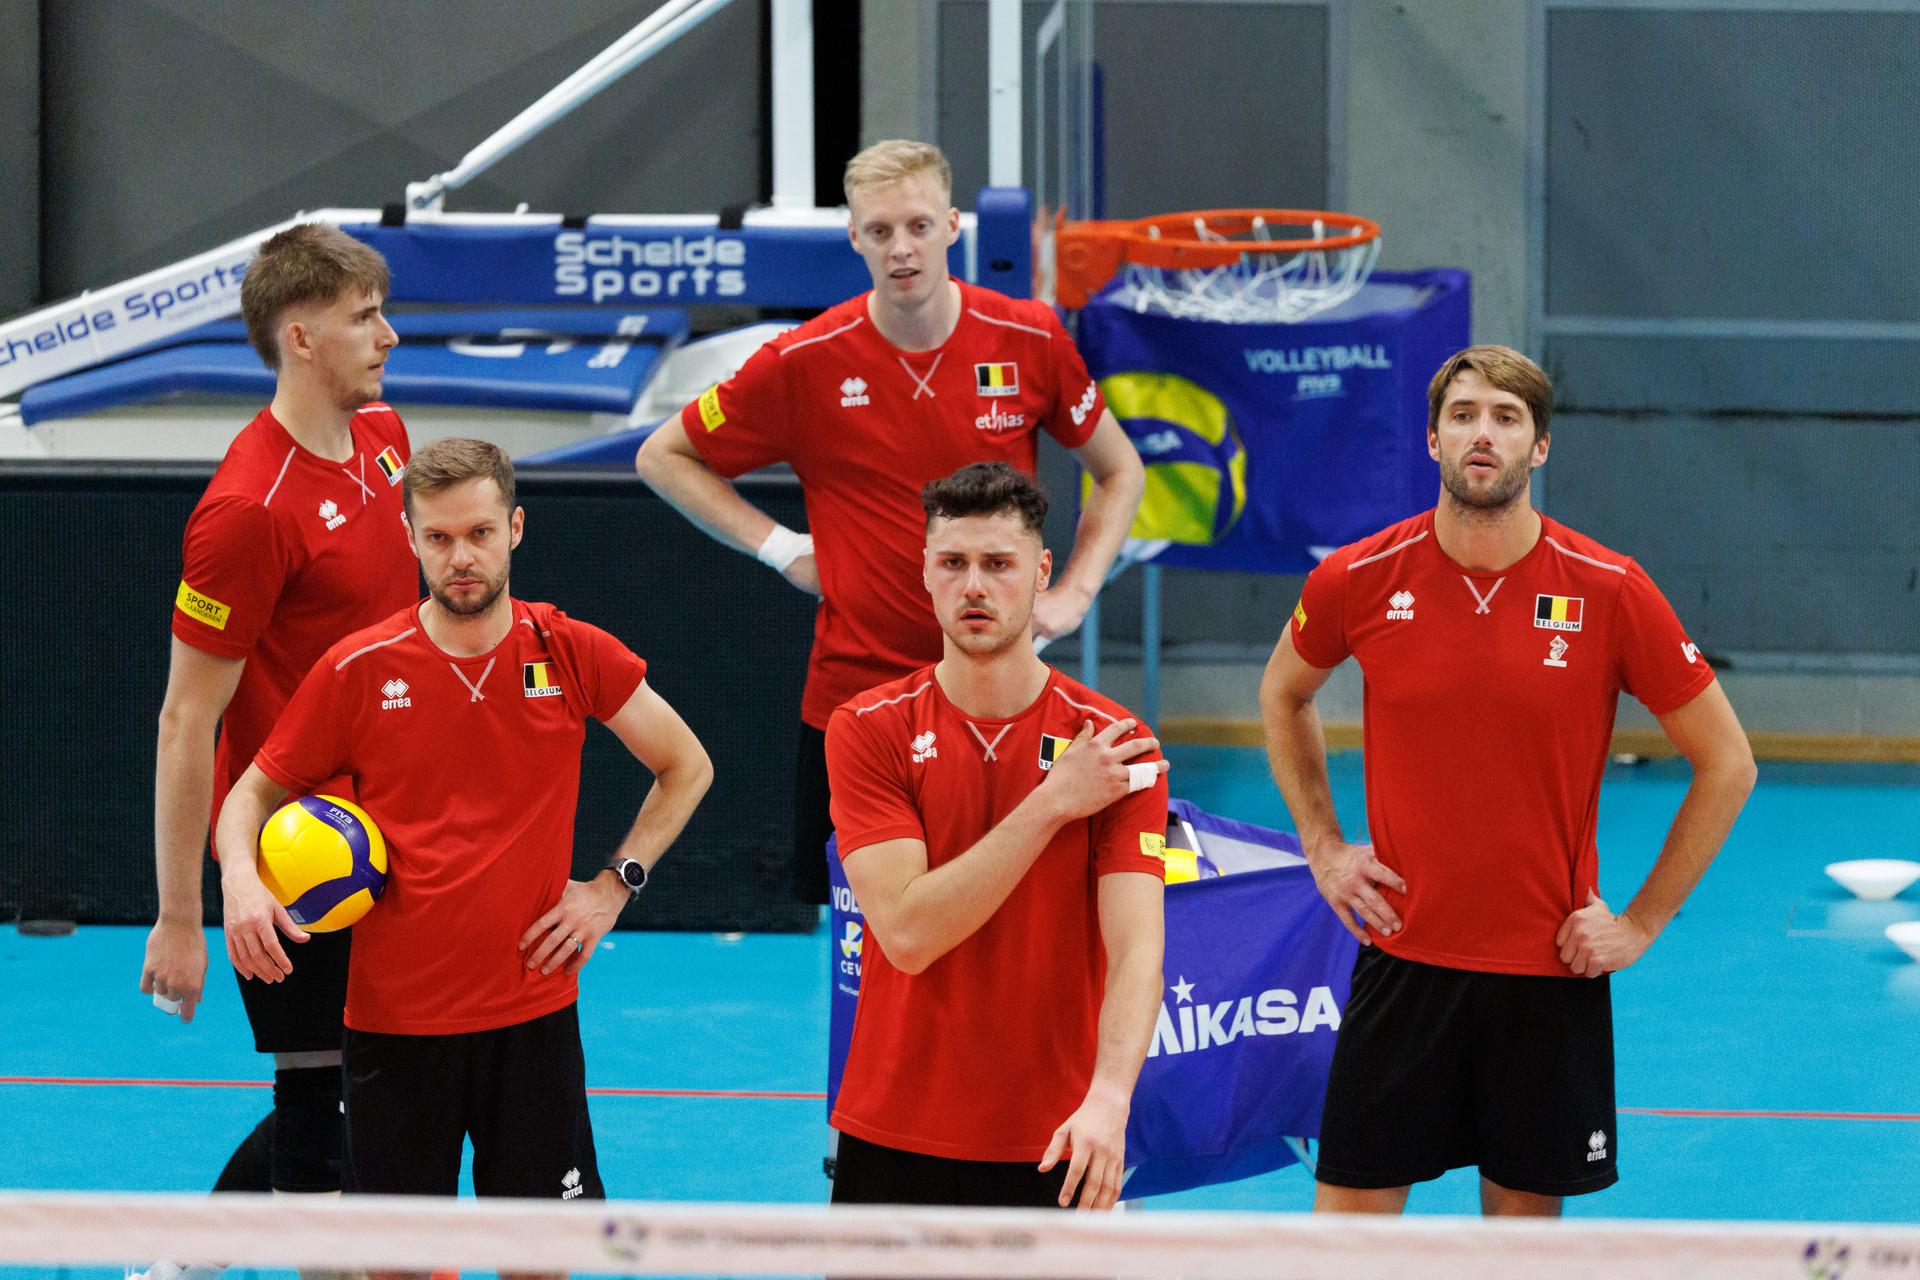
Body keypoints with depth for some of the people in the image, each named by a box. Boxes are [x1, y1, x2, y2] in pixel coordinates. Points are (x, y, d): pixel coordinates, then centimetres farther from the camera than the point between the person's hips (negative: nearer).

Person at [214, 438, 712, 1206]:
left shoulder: (573, 654, 0)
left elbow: (685, 768, 14)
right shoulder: (358, 670, -3)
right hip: (392, 1019, -1)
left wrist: (615, 885, 3)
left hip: (532, 1015, 1)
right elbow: (256, 792, 8)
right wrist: (240, 878, -14)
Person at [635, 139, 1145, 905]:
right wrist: (779, 547, -2)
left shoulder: (1029, 340, -3)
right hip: (854, 689, -1)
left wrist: (1073, 593, 1)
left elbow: (1118, 471, 13)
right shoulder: (805, 362, -6)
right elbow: (663, 457, 7)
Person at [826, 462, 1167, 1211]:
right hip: (892, 1142, 1)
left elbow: (1136, 948, -17)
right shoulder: (868, 729, -4)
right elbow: (908, 932, -16)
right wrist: (1050, 806, -18)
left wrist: (1107, 1098, -34)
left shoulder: (1112, 747, -6)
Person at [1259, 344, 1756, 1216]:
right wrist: (1322, 846, 9)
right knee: (1350, 1211, 0)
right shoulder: (1360, 580, -3)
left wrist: (1642, 920, -2)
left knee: (1525, 1213, 7)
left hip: (1549, 972, -1)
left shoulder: (1609, 592, -8)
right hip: (1403, 958, 1)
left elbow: (1726, 762, 1)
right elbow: (1283, 695, 19)